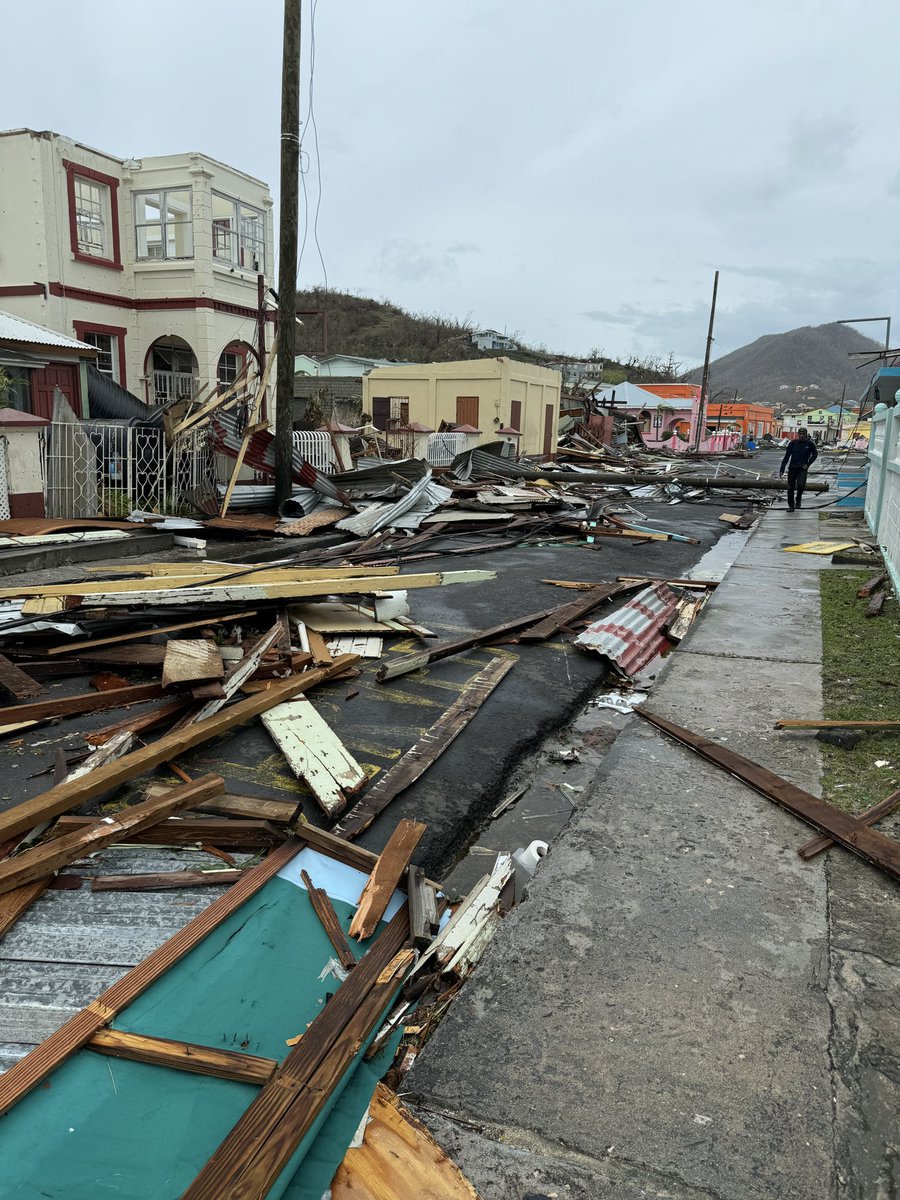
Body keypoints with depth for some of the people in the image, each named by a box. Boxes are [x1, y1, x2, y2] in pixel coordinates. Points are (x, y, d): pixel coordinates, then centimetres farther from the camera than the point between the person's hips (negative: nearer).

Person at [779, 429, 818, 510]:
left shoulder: (810, 444, -1)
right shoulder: (793, 443, 0)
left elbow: (815, 454, 13)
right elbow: (787, 456, 3)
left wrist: (808, 464, 1)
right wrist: (782, 468, -2)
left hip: (802, 469, -2)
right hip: (792, 468, 2)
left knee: (801, 483, -24)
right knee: (790, 488, 3)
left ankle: (798, 499, 3)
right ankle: (791, 506, 16)